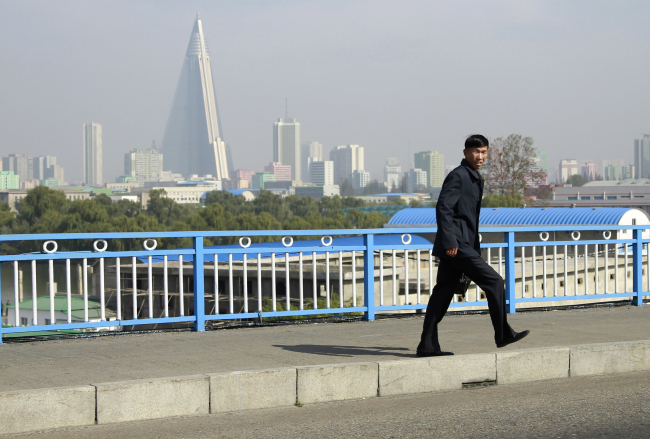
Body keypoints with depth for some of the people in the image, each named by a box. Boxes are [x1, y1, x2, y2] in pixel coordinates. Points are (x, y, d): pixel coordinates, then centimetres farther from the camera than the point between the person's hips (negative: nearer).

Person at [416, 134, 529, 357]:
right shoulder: (457, 176, -10)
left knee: (443, 293, 6)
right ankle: (503, 334, 2)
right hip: (456, 244, -10)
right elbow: (443, 208, -18)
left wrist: (476, 248, 26)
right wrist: (450, 241, -25)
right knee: (494, 282, -6)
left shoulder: (476, 179, 21)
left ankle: (427, 345, 6)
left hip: (464, 244, 10)